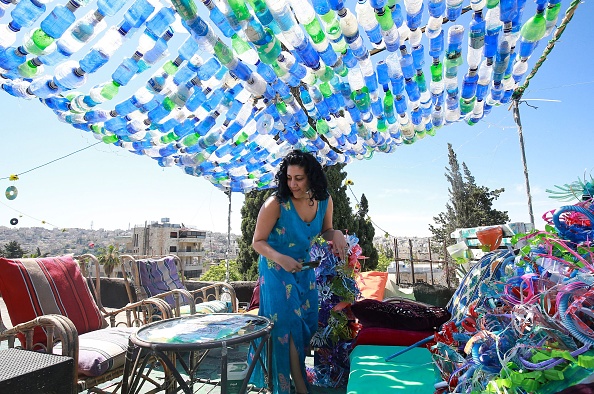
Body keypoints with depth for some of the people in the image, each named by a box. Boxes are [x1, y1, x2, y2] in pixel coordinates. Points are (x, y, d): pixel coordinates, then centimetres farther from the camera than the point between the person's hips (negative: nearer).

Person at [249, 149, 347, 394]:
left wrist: (336, 234, -16)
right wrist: (280, 259, -34)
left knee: (308, 325, 14)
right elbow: (258, 242, -16)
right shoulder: (276, 203, -25)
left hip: (304, 269, 6)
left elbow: (325, 230, 8)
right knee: (289, 326, -4)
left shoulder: (324, 201, -10)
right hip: (277, 271, -5)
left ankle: (301, 373, 38)